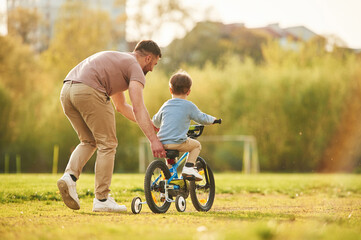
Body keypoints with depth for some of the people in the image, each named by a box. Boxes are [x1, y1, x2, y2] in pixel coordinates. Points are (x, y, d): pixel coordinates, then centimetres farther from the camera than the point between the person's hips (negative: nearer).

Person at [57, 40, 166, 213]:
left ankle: (70, 176, -1)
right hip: (89, 91, -8)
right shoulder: (135, 68, 9)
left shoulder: (118, 60, 36)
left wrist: (150, 125, 42)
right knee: (107, 144, 2)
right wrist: (153, 139, -9)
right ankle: (102, 199, 2)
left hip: (66, 90, 9)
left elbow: (121, 106, 43)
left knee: (88, 141, 21)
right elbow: (138, 108, -6)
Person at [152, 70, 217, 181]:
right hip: (177, 143, -5)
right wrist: (213, 119, 32)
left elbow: (155, 121, 30)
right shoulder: (189, 106, 2)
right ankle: (189, 168, 3)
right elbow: (202, 118, 11)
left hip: (162, 143, 5)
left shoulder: (166, 105, 16)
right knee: (196, 145, 18)